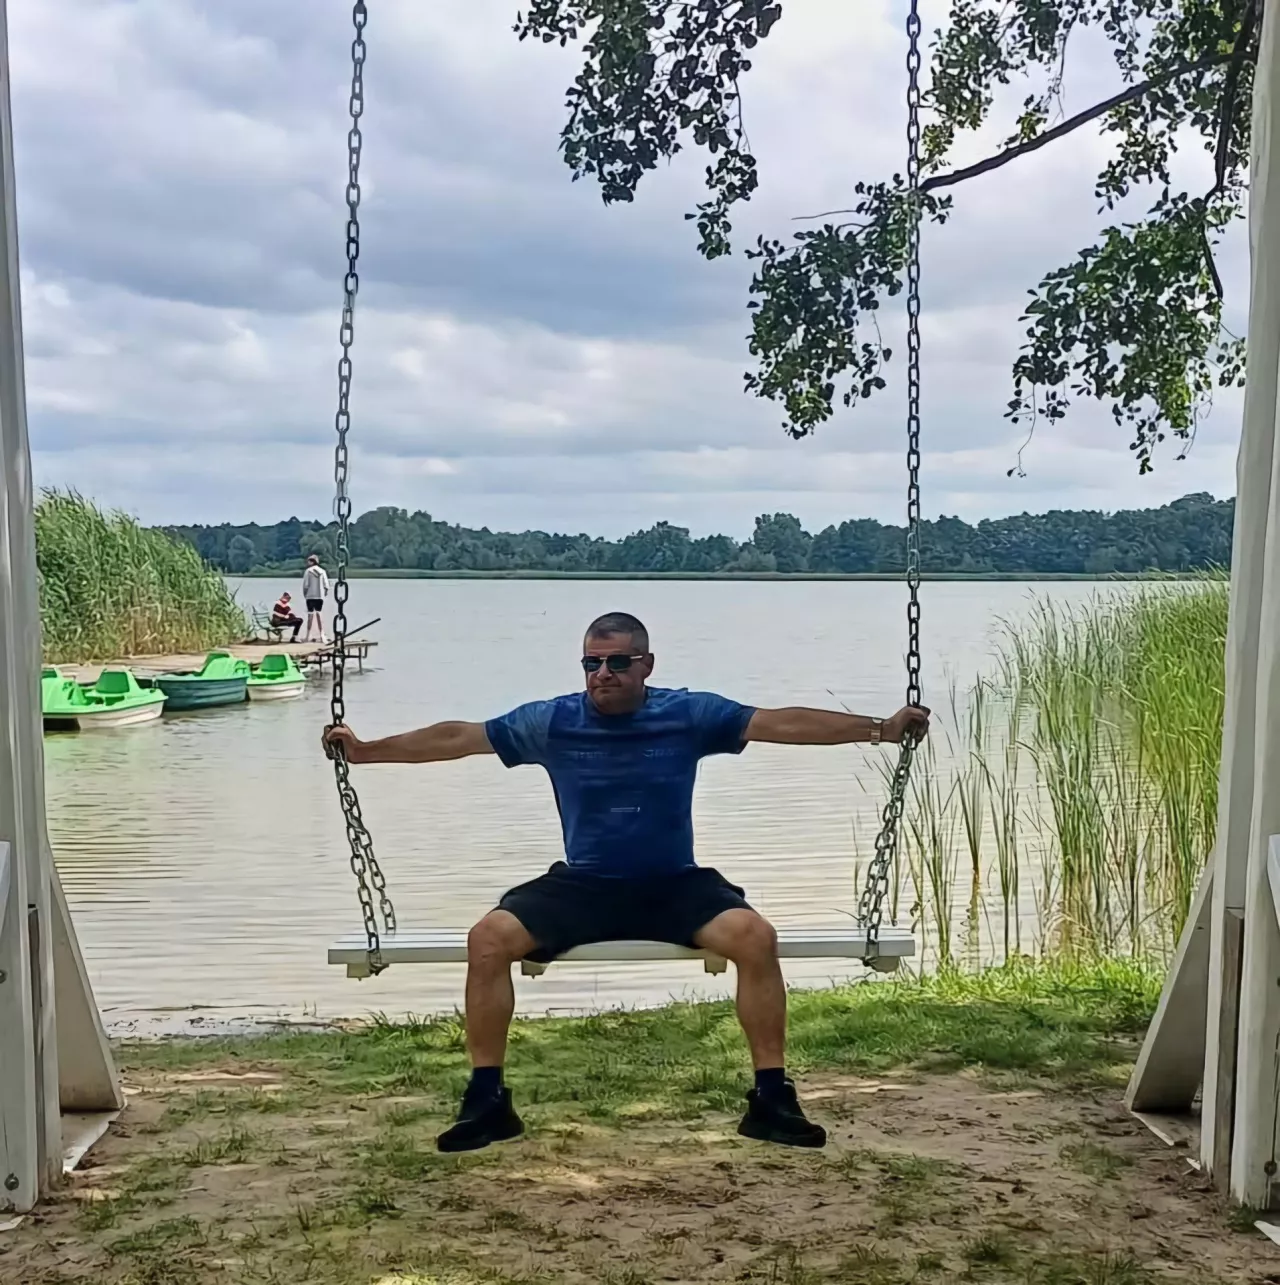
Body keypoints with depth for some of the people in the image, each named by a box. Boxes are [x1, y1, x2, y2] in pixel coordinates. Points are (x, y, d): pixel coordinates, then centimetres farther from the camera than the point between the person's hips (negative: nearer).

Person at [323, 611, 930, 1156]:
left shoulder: (689, 714, -3)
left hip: (676, 887, -1)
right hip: (581, 888, 1)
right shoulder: (552, 721, 0)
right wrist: (364, 750, 4)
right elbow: (457, 737, 5)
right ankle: (486, 1101, -8)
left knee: (755, 936, -27)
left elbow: (783, 723, -5)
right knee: (488, 939, -22)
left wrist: (879, 727, -12)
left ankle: (772, 1098, -12)